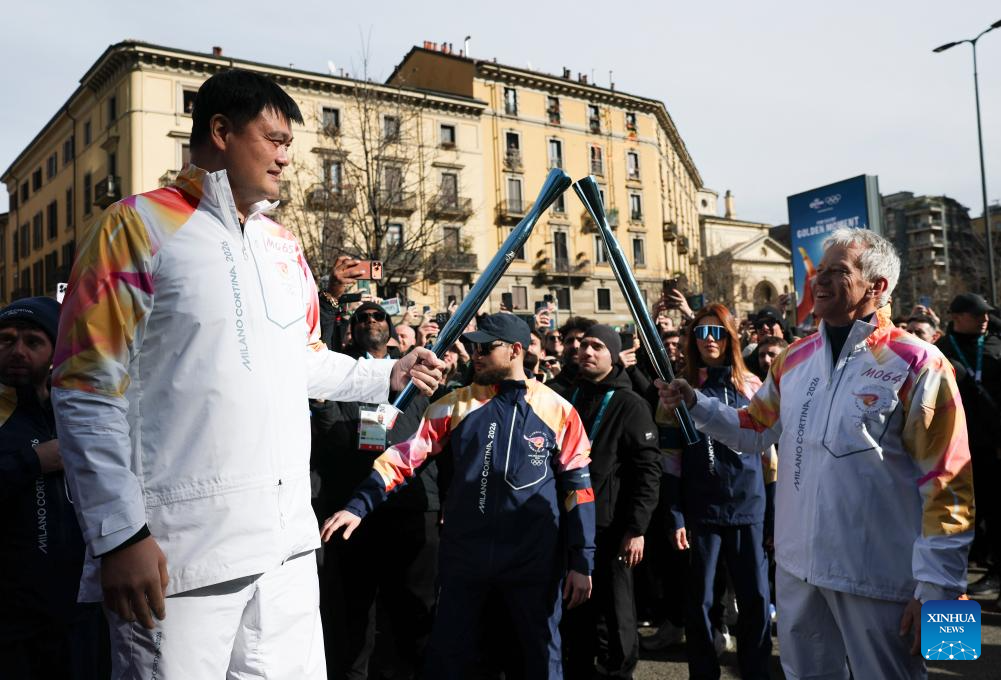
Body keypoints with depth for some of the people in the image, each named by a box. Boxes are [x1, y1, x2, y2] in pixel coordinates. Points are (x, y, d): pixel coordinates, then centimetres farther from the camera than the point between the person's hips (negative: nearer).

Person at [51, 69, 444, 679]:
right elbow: (88, 392, -9)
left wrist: (389, 376, 11)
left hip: (289, 541, 6)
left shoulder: (285, 246, 15)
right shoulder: (140, 226, -5)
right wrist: (120, 536, -14)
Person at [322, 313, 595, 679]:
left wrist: (582, 562, -4)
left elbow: (577, 485, -1)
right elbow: (405, 454, -2)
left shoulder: (557, 410, -2)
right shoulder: (456, 405, 3)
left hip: (534, 558, -1)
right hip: (464, 555, 2)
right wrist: (359, 505, -14)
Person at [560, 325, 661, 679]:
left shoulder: (630, 404, -4)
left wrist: (636, 528, -16)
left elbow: (648, 470, -10)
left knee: (617, 612, 6)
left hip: (611, 526, -5)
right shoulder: (567, 398, 12)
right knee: (575, 611, 13)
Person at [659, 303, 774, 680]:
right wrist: (675, 517, -6)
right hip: (701, 511, -1)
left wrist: (775, 512, 5)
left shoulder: (752, 386, 6)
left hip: (750, 509, 1)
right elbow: (670, 458, -1)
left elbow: (767, 451, 9)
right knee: (700, 602, 6)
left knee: (757, 599, 6)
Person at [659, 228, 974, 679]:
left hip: (878, 574, -5)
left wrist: (937, 589, -15)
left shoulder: (917, 365, -12)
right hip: (798, 563, 6)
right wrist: (695, 404, -2)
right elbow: (754, 430, 15)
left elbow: (947, 486, -14)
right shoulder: (795, 359, 5)